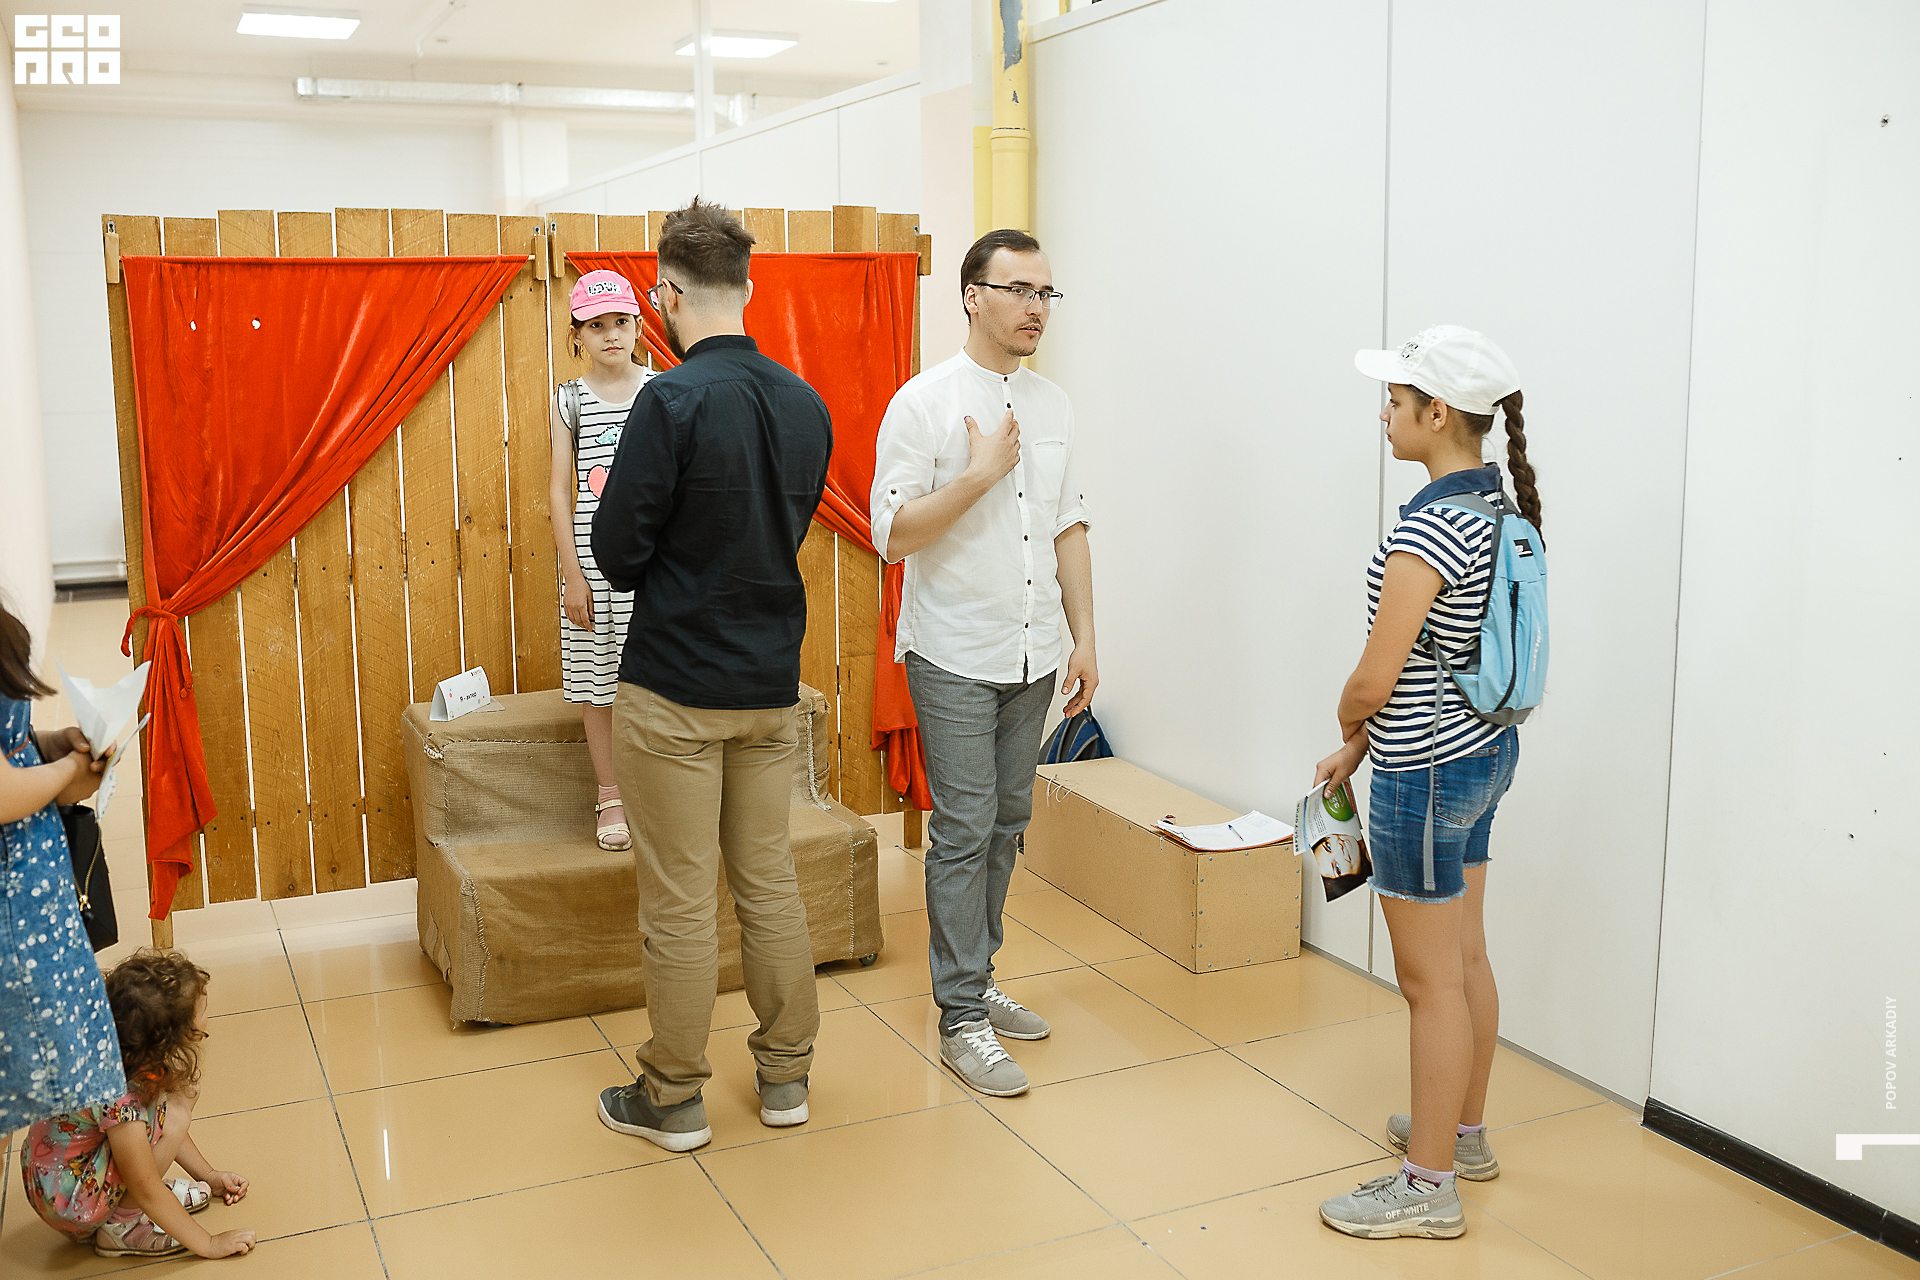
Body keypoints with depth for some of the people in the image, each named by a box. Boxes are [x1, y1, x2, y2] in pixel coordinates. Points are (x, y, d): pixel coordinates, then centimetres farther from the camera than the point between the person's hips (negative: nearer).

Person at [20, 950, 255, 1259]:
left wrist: (207, 1174, 13)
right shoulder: (118, 1098, -34)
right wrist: (208, 1244, -18)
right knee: (172, 1115, -25)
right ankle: (120, 1226, -8)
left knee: (182, 1084, -1)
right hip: (67, 1200, -9)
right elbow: (147, 1193, -26)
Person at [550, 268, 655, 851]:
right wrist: (572, 573, -3)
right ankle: (610, 796, 20)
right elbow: (560, 489, 3)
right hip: (592, 557, 1)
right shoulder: (570, 399, 4)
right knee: (594, 678, 6)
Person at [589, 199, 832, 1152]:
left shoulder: (672, 402, -17)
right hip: (772, 684, 6)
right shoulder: (807, 406, 3)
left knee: (679, 900, 5)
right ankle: (786, 1073, 27)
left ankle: (673, 1098, 18)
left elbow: (617, 555, -14)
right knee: (769, 881, 16)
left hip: (676, 689, -6)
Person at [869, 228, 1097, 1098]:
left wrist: (1084, 638, 8)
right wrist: (981, 473, -20)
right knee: (964, 831, -3)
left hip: (1032, 659, 6)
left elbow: (1069, 527, 13)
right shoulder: (924, 403, -10)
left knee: (1006, 824, 13)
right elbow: (893, 535, -15)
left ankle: (973, 979, 28)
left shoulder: (1052, 405, 9)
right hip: (955, 659, -6)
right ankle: (962, 1018, 8)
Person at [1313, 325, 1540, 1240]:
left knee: (1430, 980, 2)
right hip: (1483, 750, 10)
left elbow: (1375, 678, -22)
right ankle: (1465, 1131, 38)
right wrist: (1360, 746, 16)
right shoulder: (1496, 509, 6)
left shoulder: (1428, 528, -24)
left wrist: (1345, 724, 1)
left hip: (1426, 775, -9)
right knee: (1465, 958, 21)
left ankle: (1428, 1187, 16)